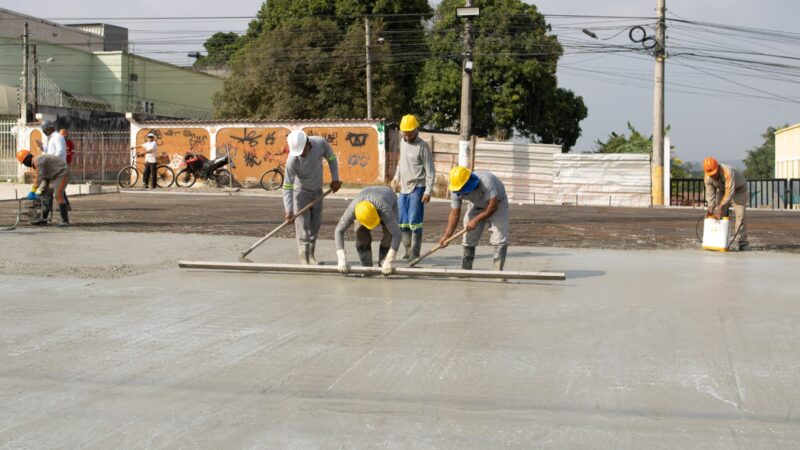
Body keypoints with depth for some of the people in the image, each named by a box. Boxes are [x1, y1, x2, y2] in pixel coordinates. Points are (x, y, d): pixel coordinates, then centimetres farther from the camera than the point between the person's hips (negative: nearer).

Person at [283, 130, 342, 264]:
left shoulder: (321, 143, -24)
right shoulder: (292, 160, -31)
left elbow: (331, 159, -2)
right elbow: (287, 187, -28)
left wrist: (335, 179, -6)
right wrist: (289, 211, -33)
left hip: (317, 190, 4)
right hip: (301, 191, -4)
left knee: (316, 223, 8)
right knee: (302, 224, -9)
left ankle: (311, 254, 19)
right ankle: (304, 257, -7)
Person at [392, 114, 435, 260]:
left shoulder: (423, 146, -10)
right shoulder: (403, 143, 11)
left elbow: (430, 170, -10)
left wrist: (428, 191, -15)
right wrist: (396, 177, 13)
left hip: (417, 189, -7)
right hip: (403, 189, 7)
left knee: (414, 222, -7)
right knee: (403, 222, 8)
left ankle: (415, 253, -1)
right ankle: (408, 250, 18)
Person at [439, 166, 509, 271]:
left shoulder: (486, 181, -39)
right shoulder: (457, 190, -23)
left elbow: (492, 206, -35)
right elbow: (454, 214, -17)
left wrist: (476, 220, -33)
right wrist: (446, 235, -25)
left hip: (497, 203, -4)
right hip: (477, 206, 4)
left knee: (500, 240, -16)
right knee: (468, 238, -2)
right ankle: (466, 270, 8)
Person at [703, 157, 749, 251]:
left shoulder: (728, 172, -41)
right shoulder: (707, 178, -22)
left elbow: (730, 193, -43)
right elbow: (710, 194, -17)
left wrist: (720, 207, -44)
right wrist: (711, 207, -32)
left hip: (739, 189, -5)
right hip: (722, 190, 5)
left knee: (740, 214, -15)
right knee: (719, 214, -4)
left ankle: (743, 243, -14)